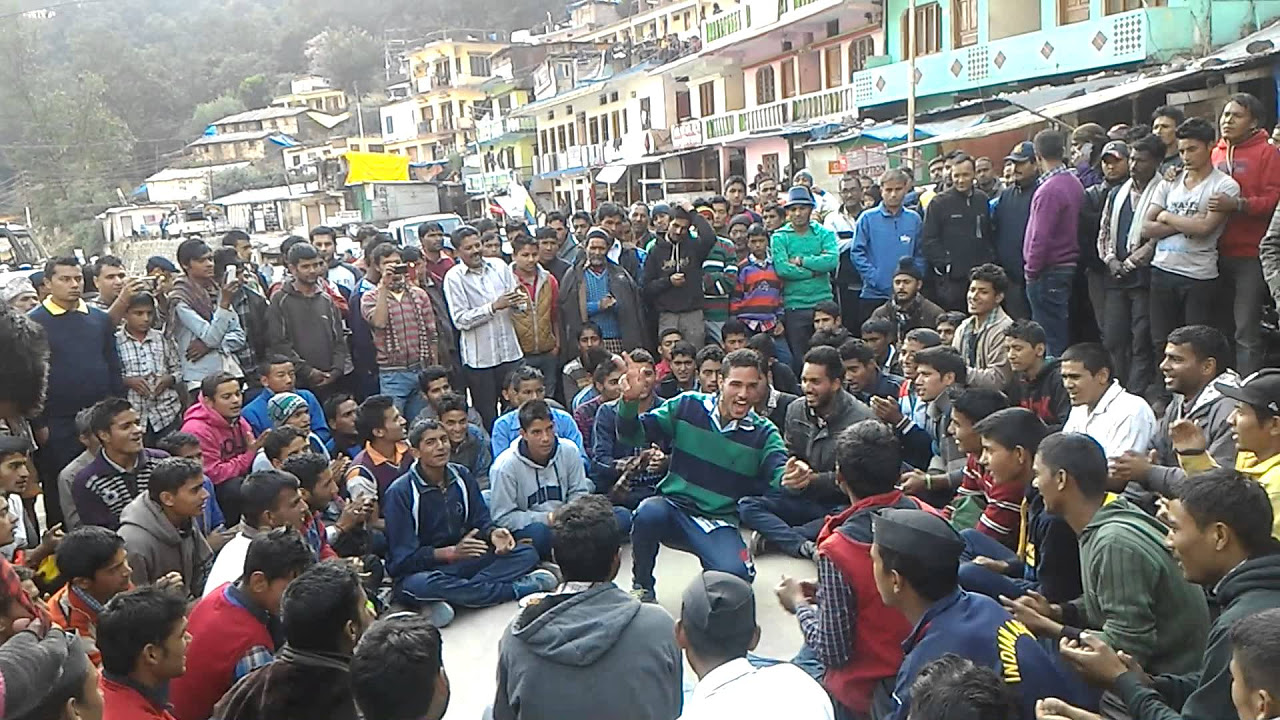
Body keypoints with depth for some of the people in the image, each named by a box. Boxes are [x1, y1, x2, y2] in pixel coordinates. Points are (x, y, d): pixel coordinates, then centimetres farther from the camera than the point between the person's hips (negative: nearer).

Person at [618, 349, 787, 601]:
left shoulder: (764, 433, -1)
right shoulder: (687, 406, -2)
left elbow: (780, 475, -17)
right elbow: (634, 436, -2)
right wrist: (630, 401, -23)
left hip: (718, 523, 0)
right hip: (673, 506, 0)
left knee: (735, 574, -28)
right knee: (648, 513, -34)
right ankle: (642, 588, -6)